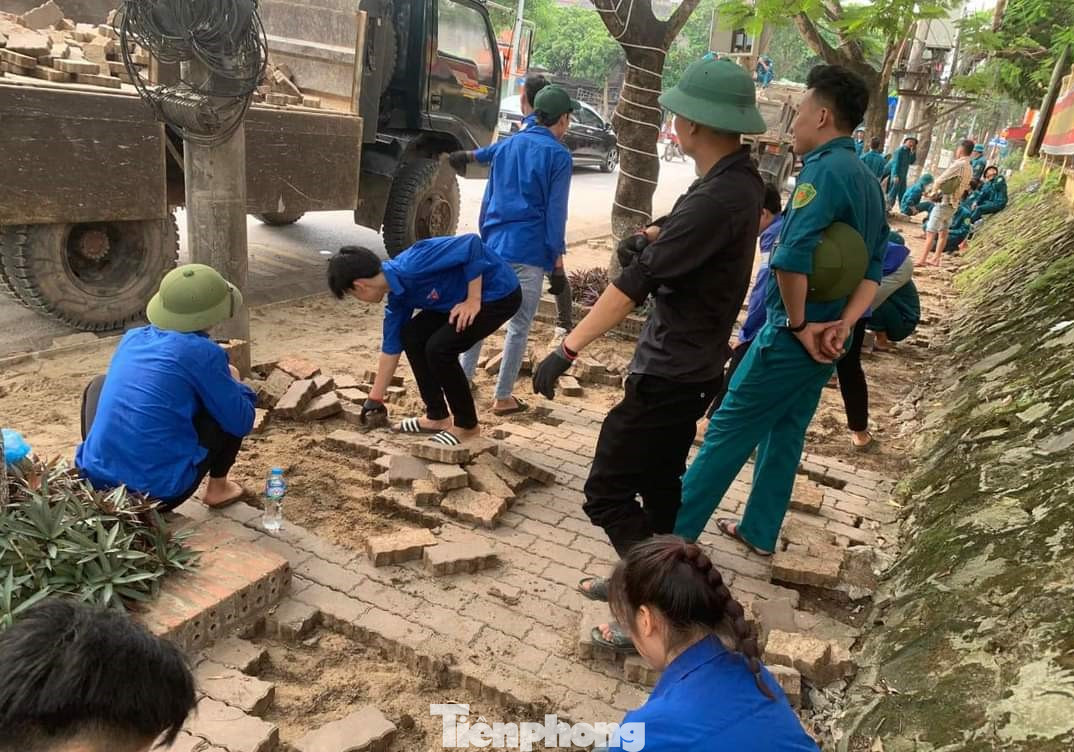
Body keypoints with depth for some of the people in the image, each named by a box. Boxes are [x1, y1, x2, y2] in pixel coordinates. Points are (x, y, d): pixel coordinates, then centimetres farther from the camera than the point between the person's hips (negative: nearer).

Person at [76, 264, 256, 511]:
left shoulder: (132, 338, 8)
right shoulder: (203, 353, -10)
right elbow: (241, 422, -2)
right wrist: (233, 383, 18)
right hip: (160, 494, -6)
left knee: (101, 384, 30)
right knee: (232, 414, 10)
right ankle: (217, 488, 22)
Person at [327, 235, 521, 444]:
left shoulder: (413, 265, -27)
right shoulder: (398, 296, 2)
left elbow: (471, 243, -31)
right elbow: (391, 347, 11)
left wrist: (473, 300, -23)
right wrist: (375, 399, 18)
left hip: (499, 294, -9)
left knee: (439, 348, -17)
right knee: (411, 335, 6)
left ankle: (467, 425, 2)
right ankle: (437, 417, 15)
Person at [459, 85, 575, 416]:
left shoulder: (507, 146, 14)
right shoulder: (558, 155, -5)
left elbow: (488, 199, 16)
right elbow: (555, 213, -9)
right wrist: (557, 262, -5)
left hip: (494, 246, 6)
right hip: (528, 251, -6)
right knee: (519, 325, 3)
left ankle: (463, 378, 21)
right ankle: (502, 397, 10)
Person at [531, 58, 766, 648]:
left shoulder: (717, 199, -26)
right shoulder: (739, 179, 5)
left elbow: (638, 281, -28)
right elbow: (681, 226, 21)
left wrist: (567, 349, -26)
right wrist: (646, 236, -2)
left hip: (670, 373, -10)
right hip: (689, 363, 10)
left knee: (607, 492, -4)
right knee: (657, 480, 21)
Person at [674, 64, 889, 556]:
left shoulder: (825, 168, -18)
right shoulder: (868, 181, 11)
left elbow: (793, 256, -30)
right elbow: (873, 269, 9)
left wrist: (797, 323, -18)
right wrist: (843, 325, -3)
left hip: (793, 336, -9)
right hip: (825, 341, 9)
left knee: (728, 431, 1)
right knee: (784, 434, 18)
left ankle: (675, 528, 12)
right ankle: (759, 531, 30)